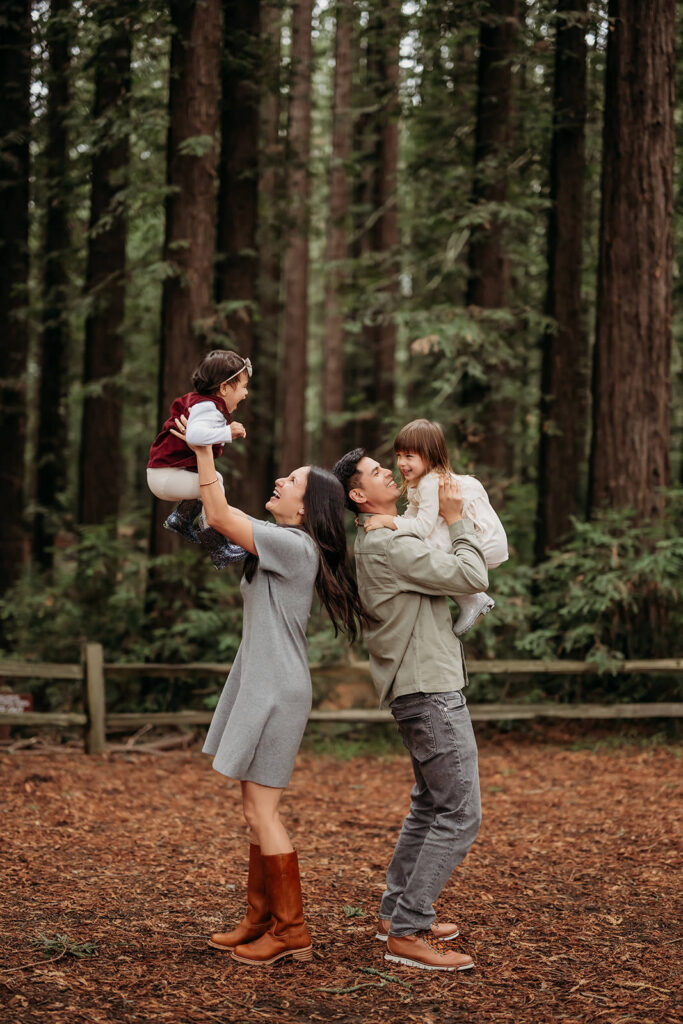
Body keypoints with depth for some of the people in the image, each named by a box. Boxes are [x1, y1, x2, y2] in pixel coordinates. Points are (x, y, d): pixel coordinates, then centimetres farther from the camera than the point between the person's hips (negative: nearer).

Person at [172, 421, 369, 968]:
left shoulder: (295, 545, -15)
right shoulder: (282, 546, 14)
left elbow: (220, 516, -18)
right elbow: (221, 518, 21)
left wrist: (204, 450, -12)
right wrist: (206, 452, 15)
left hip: (278, 692, -10)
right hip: (260, 687, 10)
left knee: (262, 812, -7)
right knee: (258, 810, 13)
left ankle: (291, 930, -1)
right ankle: (260, 918, 20)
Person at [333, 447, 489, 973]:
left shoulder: (378, 541, 15)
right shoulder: (390, 545, -18)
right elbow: (473, 577, -19)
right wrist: (457, 520, -7)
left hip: (425, 688, 11)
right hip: (430, 692, -11)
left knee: (430, 805, 20)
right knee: (459, 815, -10)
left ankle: (396, 910, 26)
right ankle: (407, 933, -8)